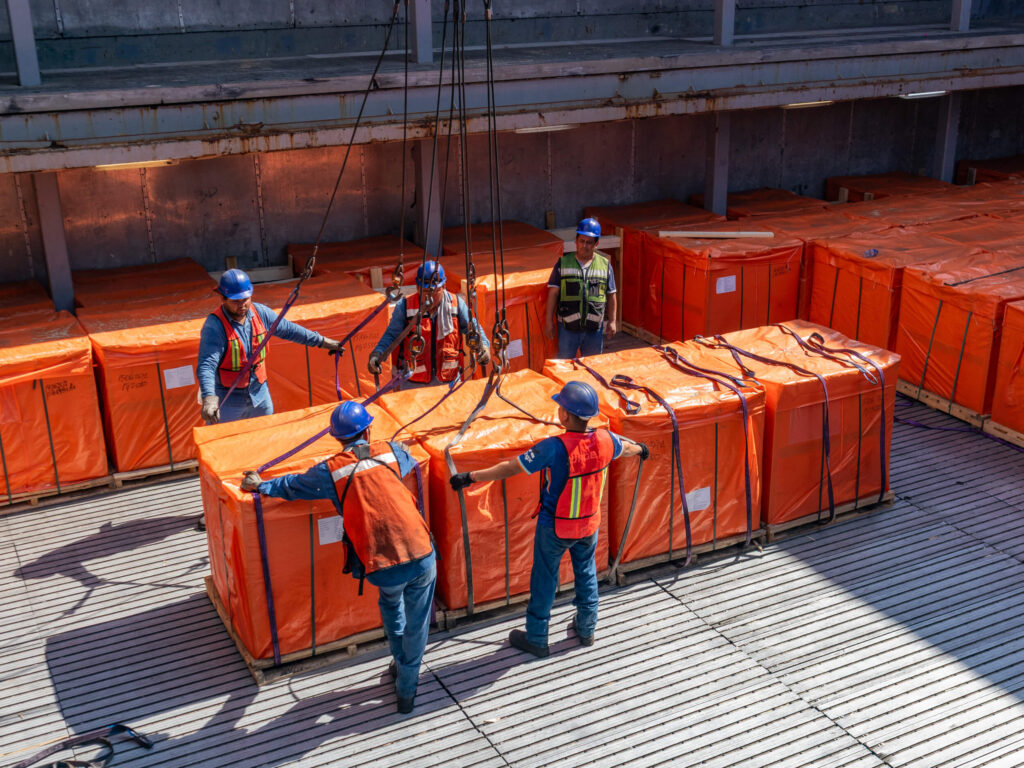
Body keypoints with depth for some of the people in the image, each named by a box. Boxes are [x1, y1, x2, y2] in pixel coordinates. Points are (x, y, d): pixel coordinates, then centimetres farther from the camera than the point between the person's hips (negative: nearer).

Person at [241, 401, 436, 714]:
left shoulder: (330, 470, 4)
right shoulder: (390, 451, 9)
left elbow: (292, 486, 21)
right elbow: (410, 461, 34)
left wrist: (261, 486, 41)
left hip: (384, 568, 0)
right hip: (422, 555, 0)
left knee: (390, 605, 34)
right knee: (417, 625, 20)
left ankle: (400, 664, 44)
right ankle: (406, 690, 29)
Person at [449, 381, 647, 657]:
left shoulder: (554, 448, -32)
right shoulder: (604, 440, -15)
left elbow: (509, 468, -28)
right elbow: (626, 447, 10)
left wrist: (471, 477, -19)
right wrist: (640, 449, 34)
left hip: (554, 527, -5)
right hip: (589, 523, 5)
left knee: (544, 580, 14)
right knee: (586, 573, 26)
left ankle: (536, 639, 29)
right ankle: (587, 629, 42)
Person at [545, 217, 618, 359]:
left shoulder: (605, 265, 4)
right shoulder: (564, 263, 0)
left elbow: (611, 295, 10)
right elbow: (553, 293, 1)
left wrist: (612, 321, 7)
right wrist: (549, 321, -2)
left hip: (595, 328, 1)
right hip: (568, 327, -1)